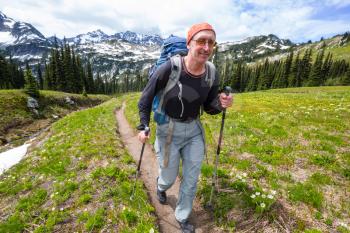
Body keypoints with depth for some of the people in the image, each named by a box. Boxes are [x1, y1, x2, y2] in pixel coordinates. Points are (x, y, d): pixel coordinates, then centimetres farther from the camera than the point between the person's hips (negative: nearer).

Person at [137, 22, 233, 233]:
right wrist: (143, 127, -16)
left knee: (192, 178, 13)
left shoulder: (212, 75, -8)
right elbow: (146, 98, -10)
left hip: (194, 130, 4)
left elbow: (209, 108, 2)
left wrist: (221, 104, -19)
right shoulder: (169, 69, -22)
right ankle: (161, 187, 58)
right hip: (168, 130, -3)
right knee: (169, 177, 16)